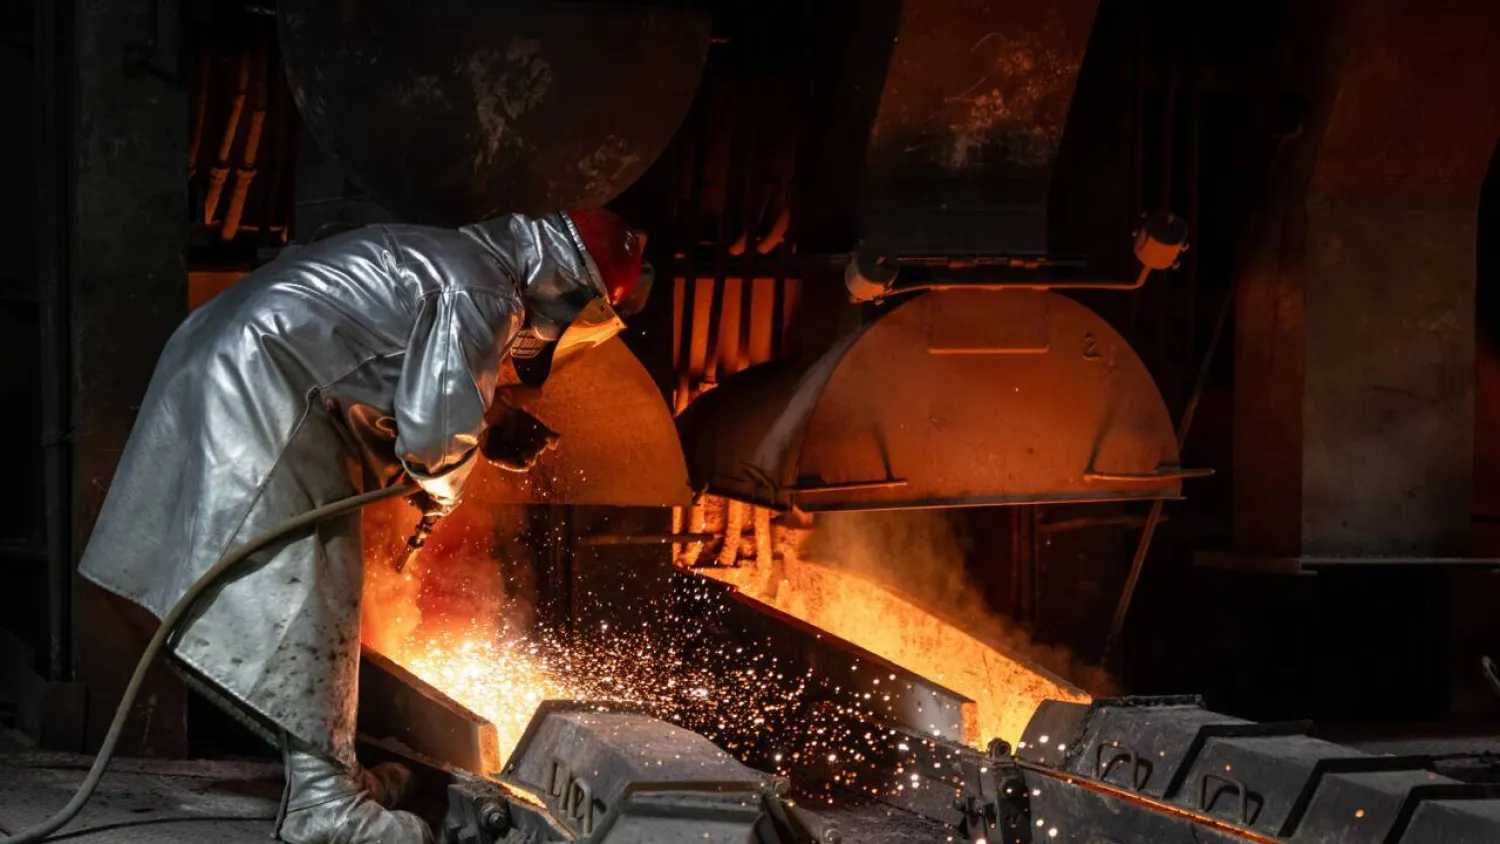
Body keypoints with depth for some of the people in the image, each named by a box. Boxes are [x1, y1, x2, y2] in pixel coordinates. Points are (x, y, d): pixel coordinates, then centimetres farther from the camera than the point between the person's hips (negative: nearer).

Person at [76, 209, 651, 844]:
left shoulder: (455, 256, 19)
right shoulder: (486, 292, -12)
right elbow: (439, 417, -18)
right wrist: (443, 488, 3)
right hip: (260, 386, -11)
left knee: (325, 582, 15)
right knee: (302, 582, -10)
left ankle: (329, 770, 20)